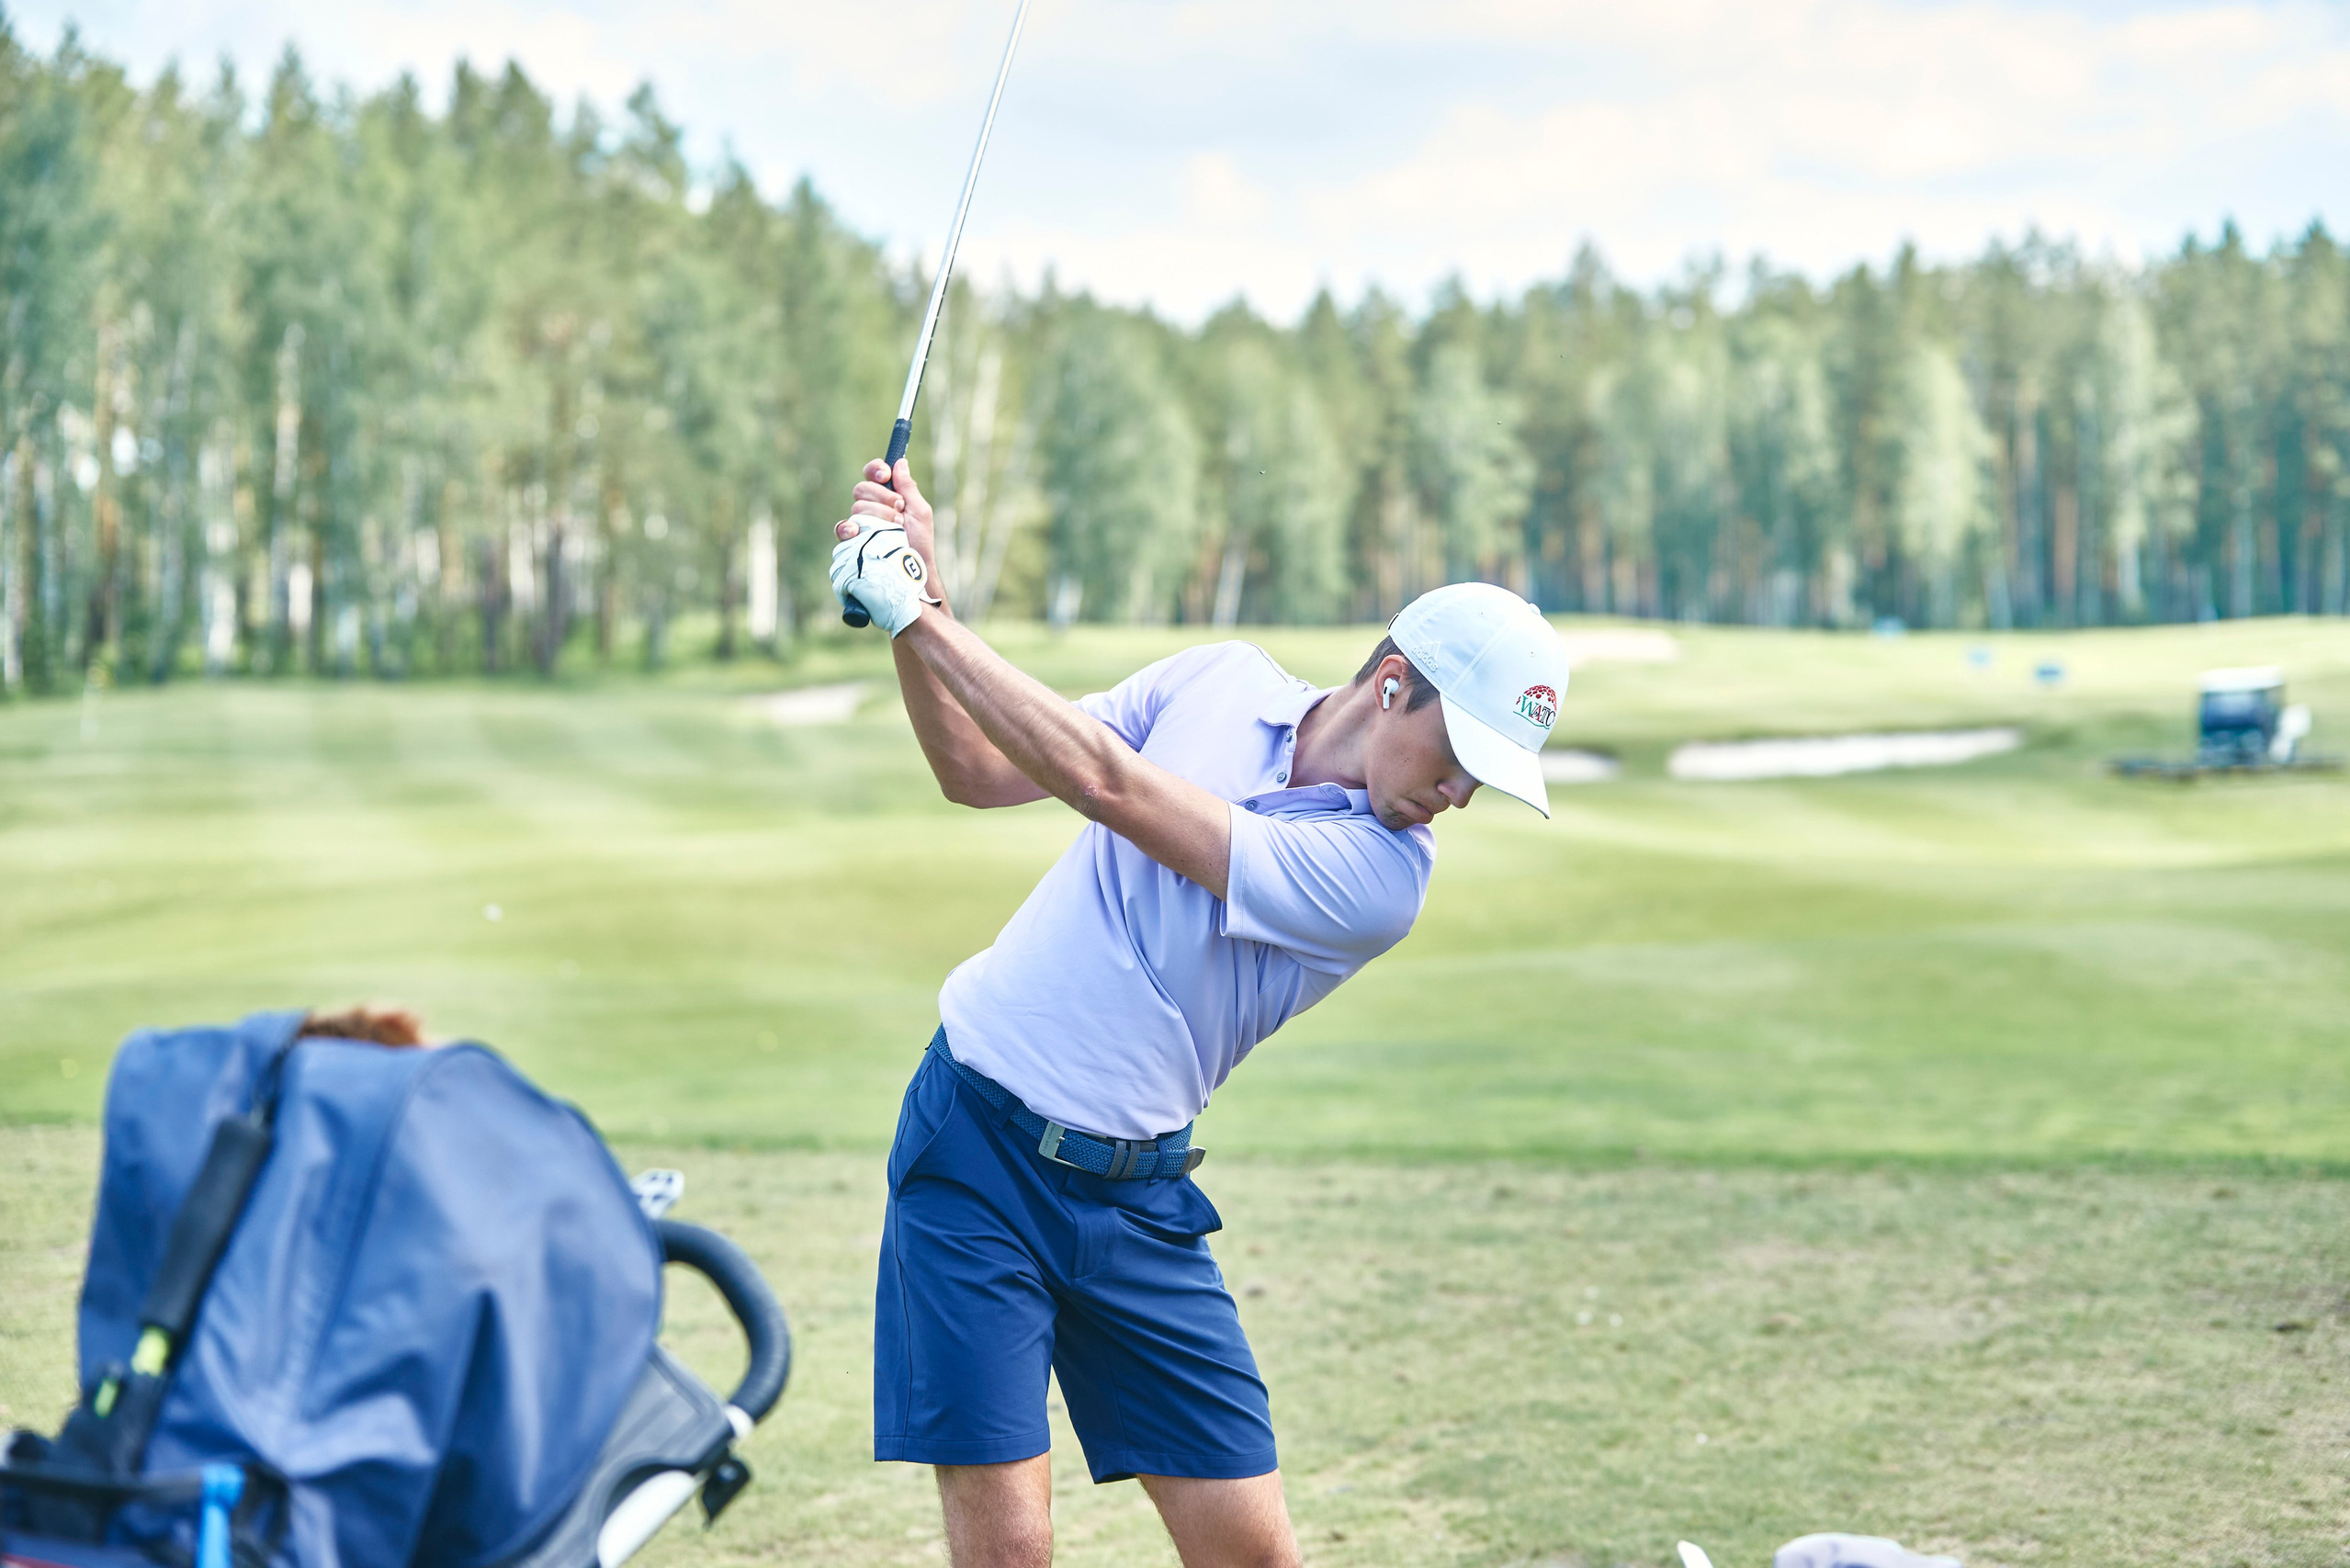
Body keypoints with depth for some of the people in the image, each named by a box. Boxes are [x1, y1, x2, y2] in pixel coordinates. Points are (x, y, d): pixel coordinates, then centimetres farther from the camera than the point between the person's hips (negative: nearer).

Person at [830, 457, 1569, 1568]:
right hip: (978, 1143, 0)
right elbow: (979, 772, 8)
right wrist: (913, 603, -8)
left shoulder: (1382, 876, -13)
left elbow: (1112, 789, -19)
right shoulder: (1225, 680, -1)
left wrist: (922, 614, -17)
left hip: (1138, 1196, 0)